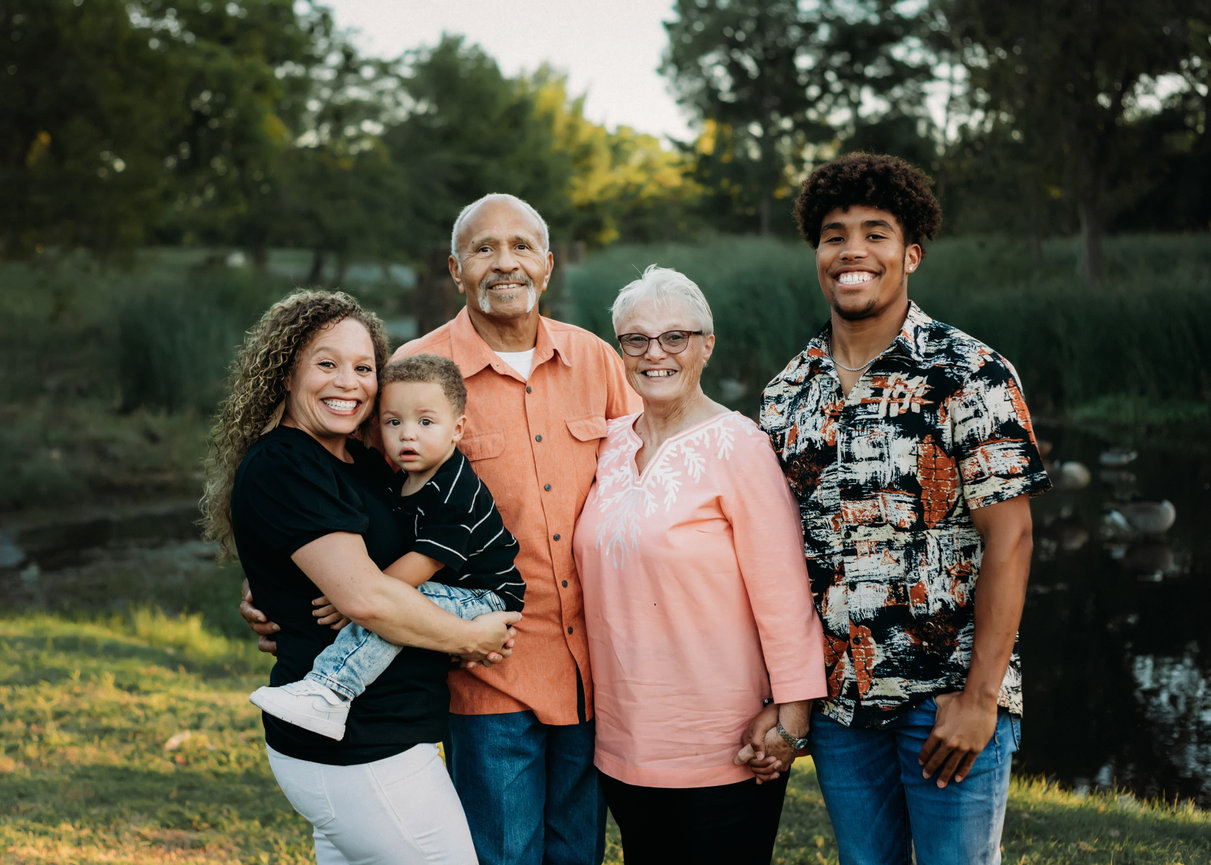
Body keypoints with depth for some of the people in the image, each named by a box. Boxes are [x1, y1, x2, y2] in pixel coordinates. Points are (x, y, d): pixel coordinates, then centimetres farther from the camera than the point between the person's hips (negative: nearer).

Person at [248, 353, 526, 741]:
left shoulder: (456, 492, -19)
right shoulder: (402, 483, 9)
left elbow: (424, 563, -24)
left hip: (489, 602, -10)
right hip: (452, 596, 10)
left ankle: (327, 692, -36)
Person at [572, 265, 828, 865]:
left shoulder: (737, 445, -10)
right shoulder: (610, 444, 8)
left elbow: (782, 588, -12)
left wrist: (791, 709, -15)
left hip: (724, 747, -6)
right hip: (626, 741, 6)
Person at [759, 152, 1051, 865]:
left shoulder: (972, 374, -8)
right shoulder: (789, 392, 7)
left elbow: (1008, 536, -11)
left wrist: (980, 696, -16)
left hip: (951, 699, -4)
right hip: (836, 699, 5)